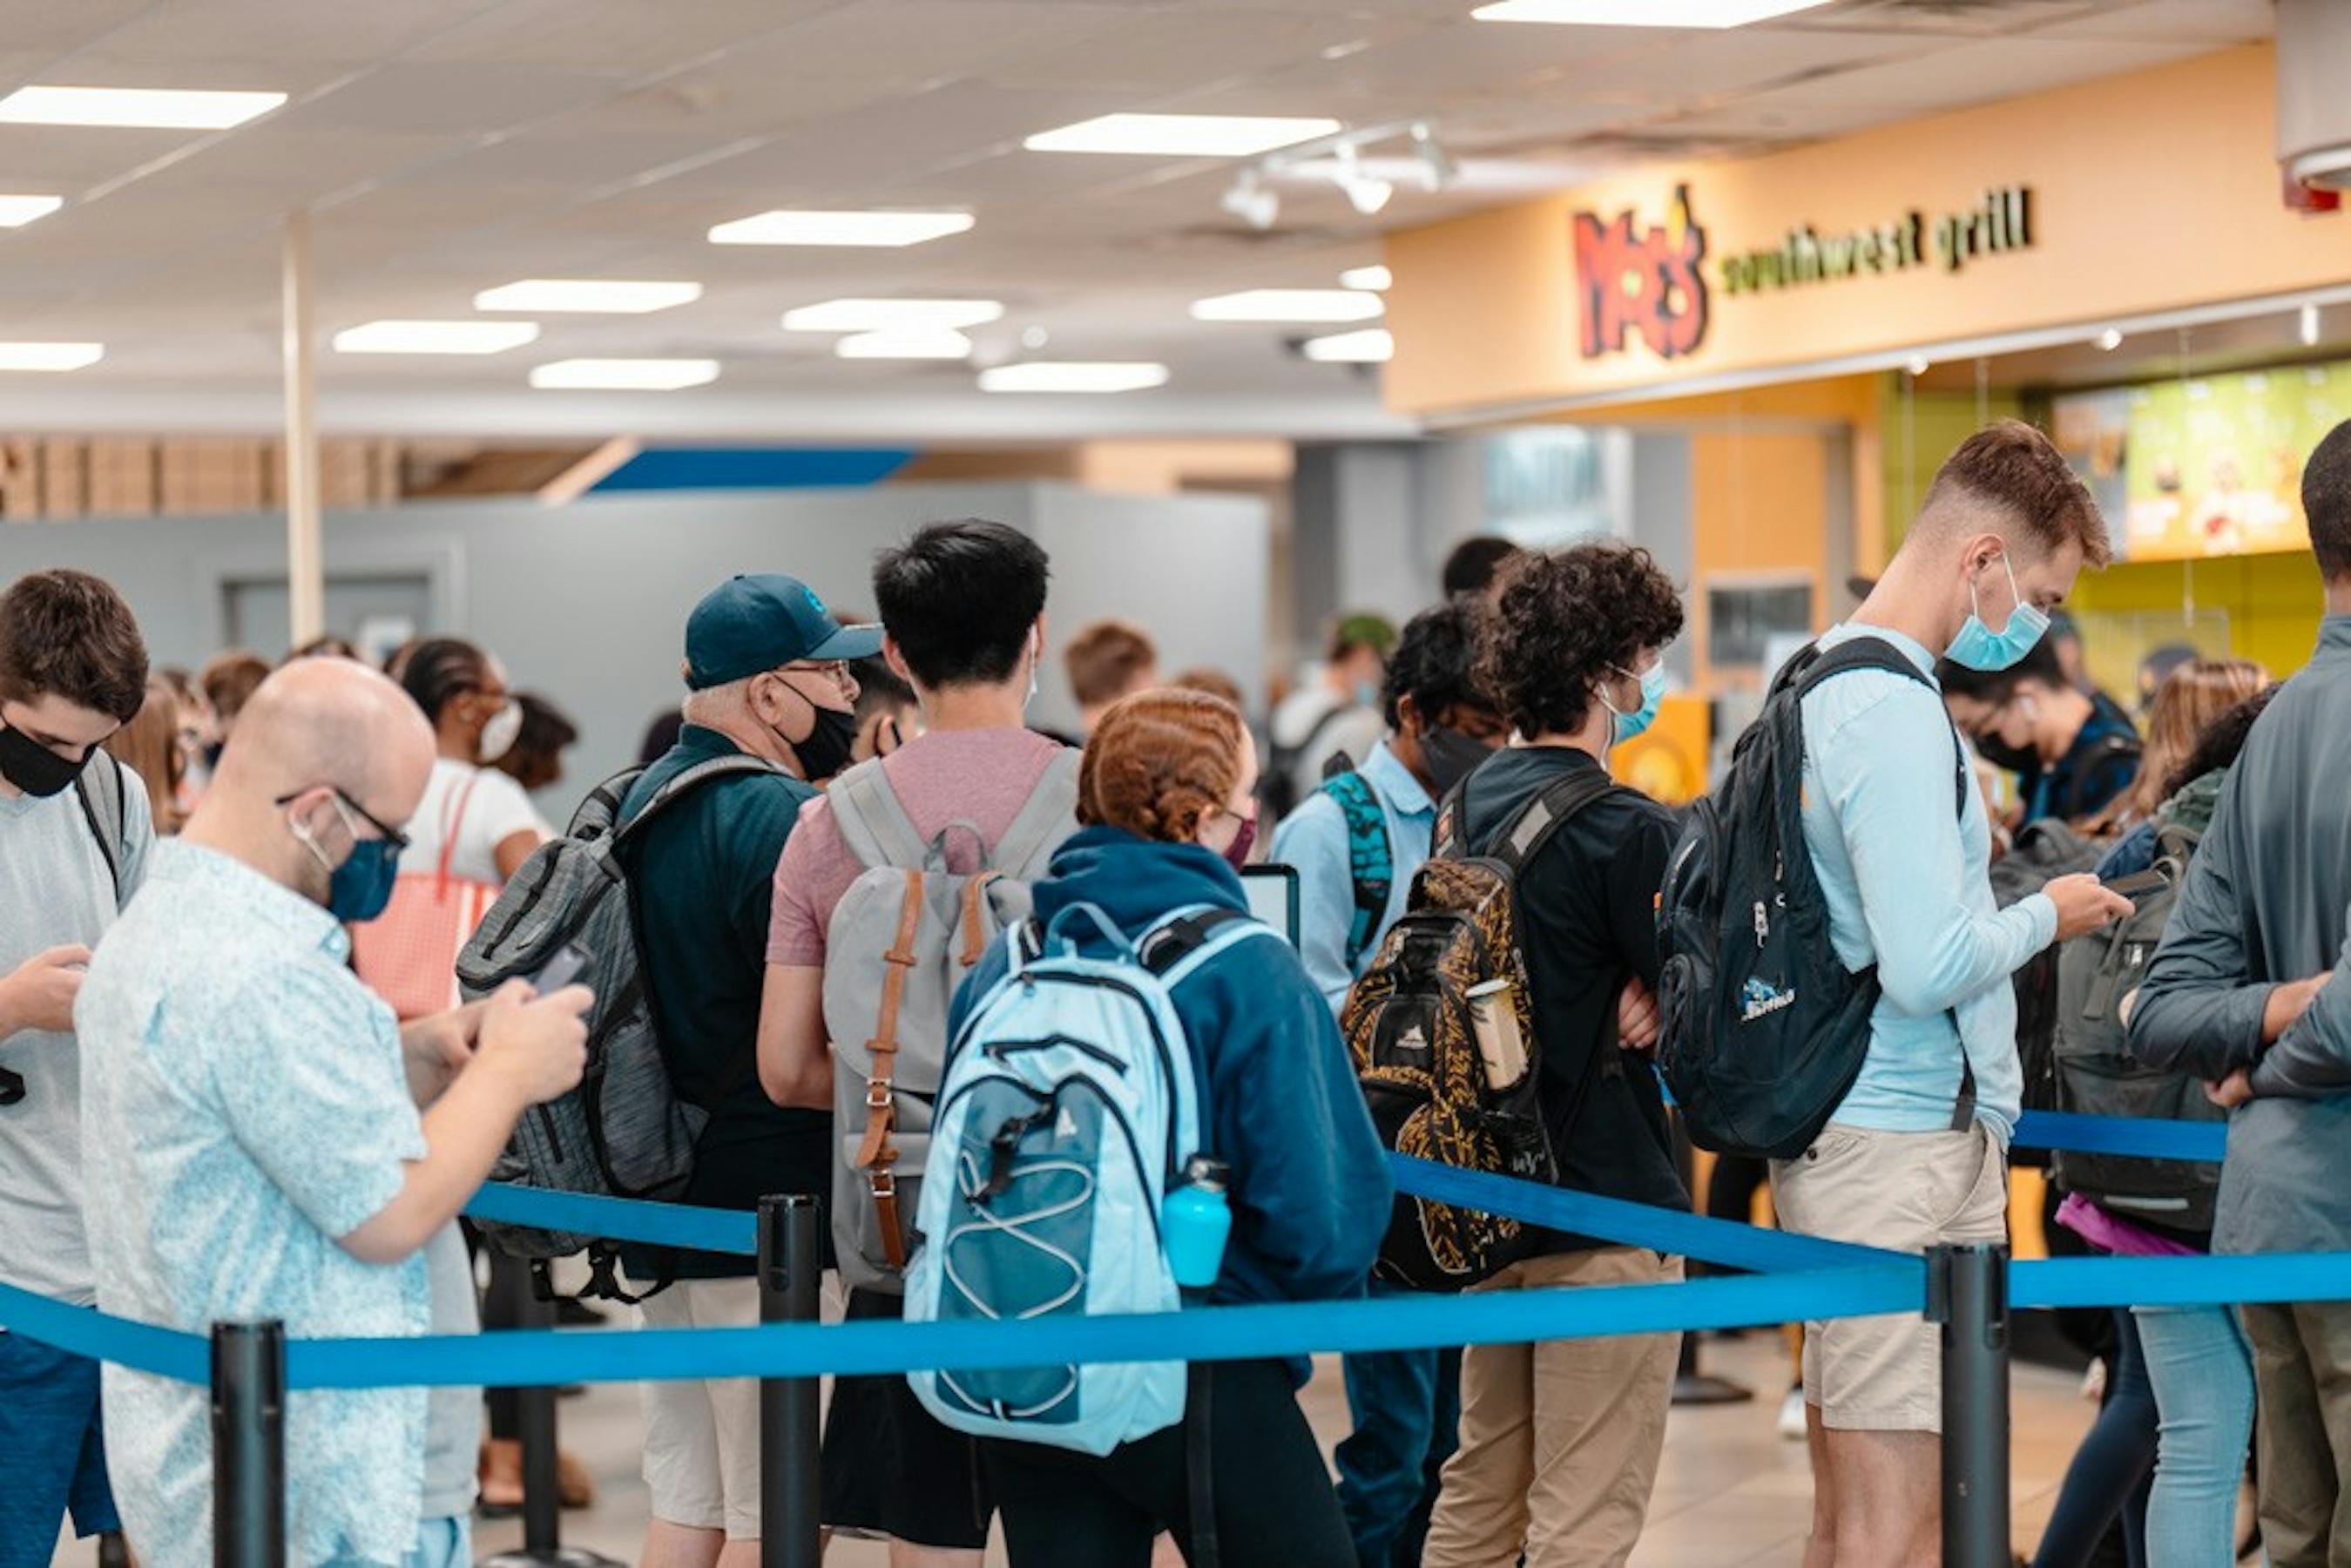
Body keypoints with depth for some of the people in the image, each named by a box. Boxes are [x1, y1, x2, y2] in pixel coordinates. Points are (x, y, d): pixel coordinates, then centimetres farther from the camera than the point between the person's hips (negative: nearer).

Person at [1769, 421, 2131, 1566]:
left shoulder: (1824, 684, 14)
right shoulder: (1895, 712, -17)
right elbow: (1929, 968, -22)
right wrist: (2046, 916, -6)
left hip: (1839, 1137, 10)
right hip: (1900, 1150, -10)